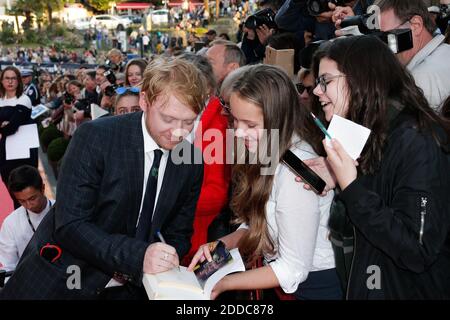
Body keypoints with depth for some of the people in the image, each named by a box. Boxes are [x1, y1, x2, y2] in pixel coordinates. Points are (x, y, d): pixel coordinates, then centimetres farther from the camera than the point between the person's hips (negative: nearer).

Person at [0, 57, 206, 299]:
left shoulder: (193, 163, -3)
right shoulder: (95, 137, -16)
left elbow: (179, 233, 5)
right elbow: (69, 225, -20)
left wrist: (166, 260, -16)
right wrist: (138, 255, -30)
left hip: (129, 288, 2)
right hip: (59, 283, -2)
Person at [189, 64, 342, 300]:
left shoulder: (294, 173, -24)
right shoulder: (267, 153, 1)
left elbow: (293, 270, -20)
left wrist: (223, 284, -15)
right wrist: (221, 245, -7)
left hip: (314, 286, -7)